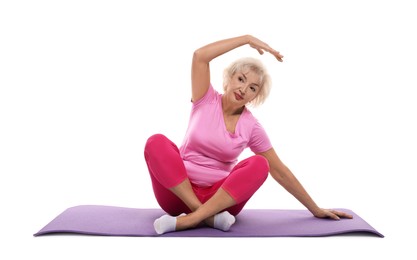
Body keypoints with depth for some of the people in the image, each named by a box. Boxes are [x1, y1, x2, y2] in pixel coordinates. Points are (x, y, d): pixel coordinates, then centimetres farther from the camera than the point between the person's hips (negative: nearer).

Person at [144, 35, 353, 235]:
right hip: (177, 194, -1)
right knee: (156, 142, -29)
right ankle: (206, 216, -31)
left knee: (259, 165, -28)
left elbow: (279, 172, 5)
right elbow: (200, 56, -16)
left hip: (220, 197, 1)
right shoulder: (207, 100, 0)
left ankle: (189, 220, -37)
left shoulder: (251, 127, 0)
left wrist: (316, 210, 6)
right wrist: (248, 39, -14)